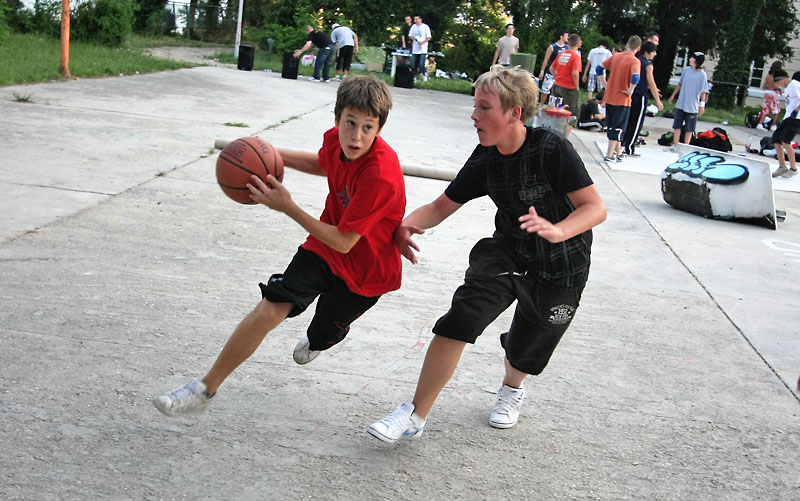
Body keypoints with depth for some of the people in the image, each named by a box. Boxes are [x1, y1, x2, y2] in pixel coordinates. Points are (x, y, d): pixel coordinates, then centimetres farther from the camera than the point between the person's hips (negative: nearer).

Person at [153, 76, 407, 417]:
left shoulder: (381, 175, -34)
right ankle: (205, 390, -2)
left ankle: (314, 342, 59)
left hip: (364, 271, -4)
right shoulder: (335, 138, -13)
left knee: (322, 336, 17)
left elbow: (344, 242, -30)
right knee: (270, 309, -13)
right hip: (323, 248, 4)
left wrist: (287, 207, -30)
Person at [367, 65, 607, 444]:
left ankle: (512, 388, 52)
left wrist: (557, 231, -45)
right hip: (506, 253, 3)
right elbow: (442, 206, 0)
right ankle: (416, 416, -9)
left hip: (559, 269, -3)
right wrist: (406, 225, -21)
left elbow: (596, 207, -25)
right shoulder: (484, 160, -8)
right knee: (460, 319, -19)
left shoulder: (552, 148, -24)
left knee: (525, 351, 13)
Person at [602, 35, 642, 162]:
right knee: (617, 128, 3)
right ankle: (609, 155, 2)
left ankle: (618, 152, 28)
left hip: (609, 98, 6)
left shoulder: (616, 56, 5)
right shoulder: (635, 61, -13)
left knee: (612, 127, 16)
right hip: (622, 100, -6)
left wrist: (605, 85, 13)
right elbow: (635, 77, -30)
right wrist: (630, 91, -16)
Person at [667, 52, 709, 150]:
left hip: (693, 106, -4)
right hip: (681, 104, 4)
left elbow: (703, 91, -8)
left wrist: (702, 105, -12)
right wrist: (673, 95, 17)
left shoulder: (702, 75, -11)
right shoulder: (686, 70, 0)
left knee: (689, 129, 6)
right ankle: (675, 146, 18)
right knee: (677, 126, 9)